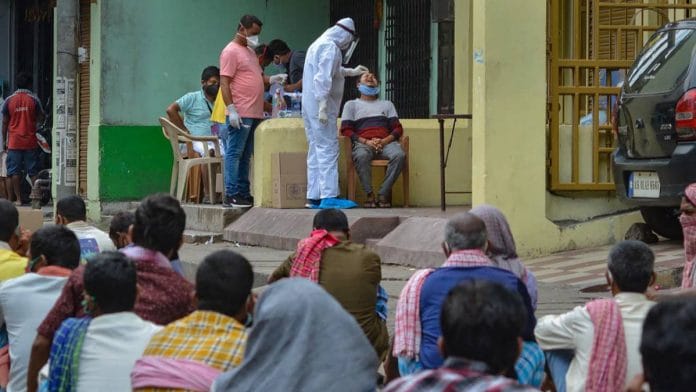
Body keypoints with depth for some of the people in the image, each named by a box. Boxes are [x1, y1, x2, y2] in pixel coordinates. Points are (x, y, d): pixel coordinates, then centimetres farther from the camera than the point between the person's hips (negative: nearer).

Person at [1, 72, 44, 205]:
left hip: (14, 142, 0)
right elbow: (41, 118, 4)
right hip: (31, 142, 0)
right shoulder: (33, 99, -3)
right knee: (33, 172, 5)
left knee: (15, 172, 3)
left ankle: (18, 199, 1)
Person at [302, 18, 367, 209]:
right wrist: (323, 106, -25)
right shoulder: (331, 47, -13)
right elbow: (323, 78, -23)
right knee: (328, 149, -9)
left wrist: (351, 72, 46)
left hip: (310, 107, 10)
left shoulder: (318, 44, 19)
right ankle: (329, 196, -11)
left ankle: (314, 197, 15)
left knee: (316, 150, 12)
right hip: (321, 107, -10)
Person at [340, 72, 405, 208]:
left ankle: (383, 194, -29)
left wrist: (384, 141, -7)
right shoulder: (351, 105, 22)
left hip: (385, 142, 2)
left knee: (399, 155, -33)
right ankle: (369, 194, -29)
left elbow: (398, 129, 16)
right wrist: (366, 142, -10)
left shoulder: (387, 104, 29)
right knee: (361, 156, -39)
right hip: (363, 143, -2)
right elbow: (346, 130, 8)